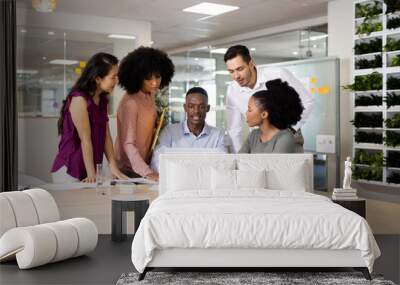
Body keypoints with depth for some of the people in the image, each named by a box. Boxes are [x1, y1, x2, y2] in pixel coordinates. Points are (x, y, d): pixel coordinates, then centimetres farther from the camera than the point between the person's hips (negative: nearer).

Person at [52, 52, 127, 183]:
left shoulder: (102, 100, 10)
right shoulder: (79, 99, -15)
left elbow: (106, 136, 4)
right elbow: (85, 139, -17)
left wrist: (113, 167, -3)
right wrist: (91, 174, -16)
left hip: (89, 168, 7)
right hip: (68, 170, -7)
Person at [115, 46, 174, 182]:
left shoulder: (151, 94, 0)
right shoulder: (130, 102, -24)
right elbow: (128, 144, -27)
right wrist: (147, 173, -36)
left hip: (146, 163, 7)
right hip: (130, 169, -7)